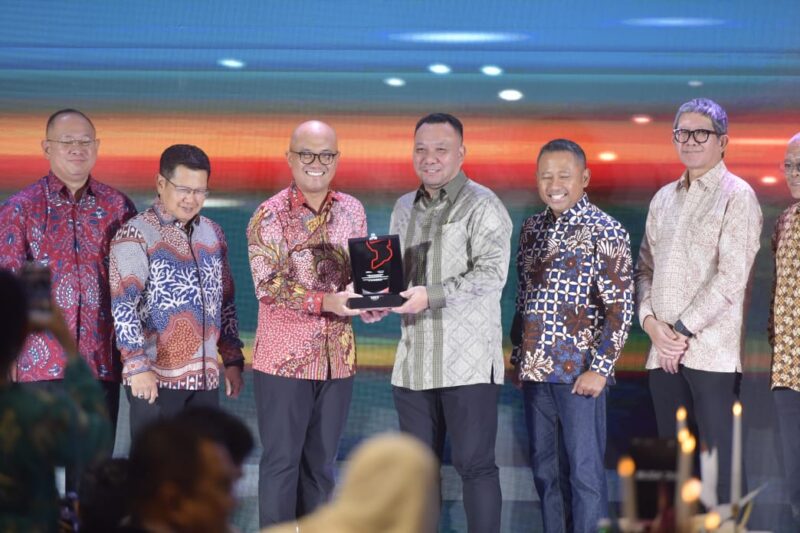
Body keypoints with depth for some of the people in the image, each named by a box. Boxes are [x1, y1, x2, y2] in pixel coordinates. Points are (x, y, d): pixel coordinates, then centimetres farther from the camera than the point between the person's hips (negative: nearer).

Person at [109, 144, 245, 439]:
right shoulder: (136, 234, -7)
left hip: (205, 376, 6)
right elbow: (123, 306, -14)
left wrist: (233, 360, 14)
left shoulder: (212, 234, 12)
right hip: (154, 377, -6)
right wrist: (137, 365, -21)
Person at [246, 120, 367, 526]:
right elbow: (268, 285, -17)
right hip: (284, 357, -5)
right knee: (281, 460, 1)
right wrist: (325, 301, -29)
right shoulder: (270, 215, -8)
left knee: (321, 462, 12)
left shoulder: (352, 211, 8)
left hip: (337, 357, 5)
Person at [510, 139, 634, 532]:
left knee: (584, 472, -1)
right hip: (535, 370, 6)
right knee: (544, 469, 12)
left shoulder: (605, 232, -8)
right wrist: (518, 355, 14)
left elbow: (620, 308, -11)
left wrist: (599, 368, -16)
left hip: (579, 372, -6)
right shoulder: (532, 228, 10)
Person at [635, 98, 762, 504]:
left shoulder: (737, 196, -2)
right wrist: (652, 323, -3)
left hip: (712, 352, -6)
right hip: (662, 352, 6)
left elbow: (731, 277, -10)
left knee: (720, 465, -5)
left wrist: (682, 331, -11)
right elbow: (645, 268, 14)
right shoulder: (663, 198, 17)